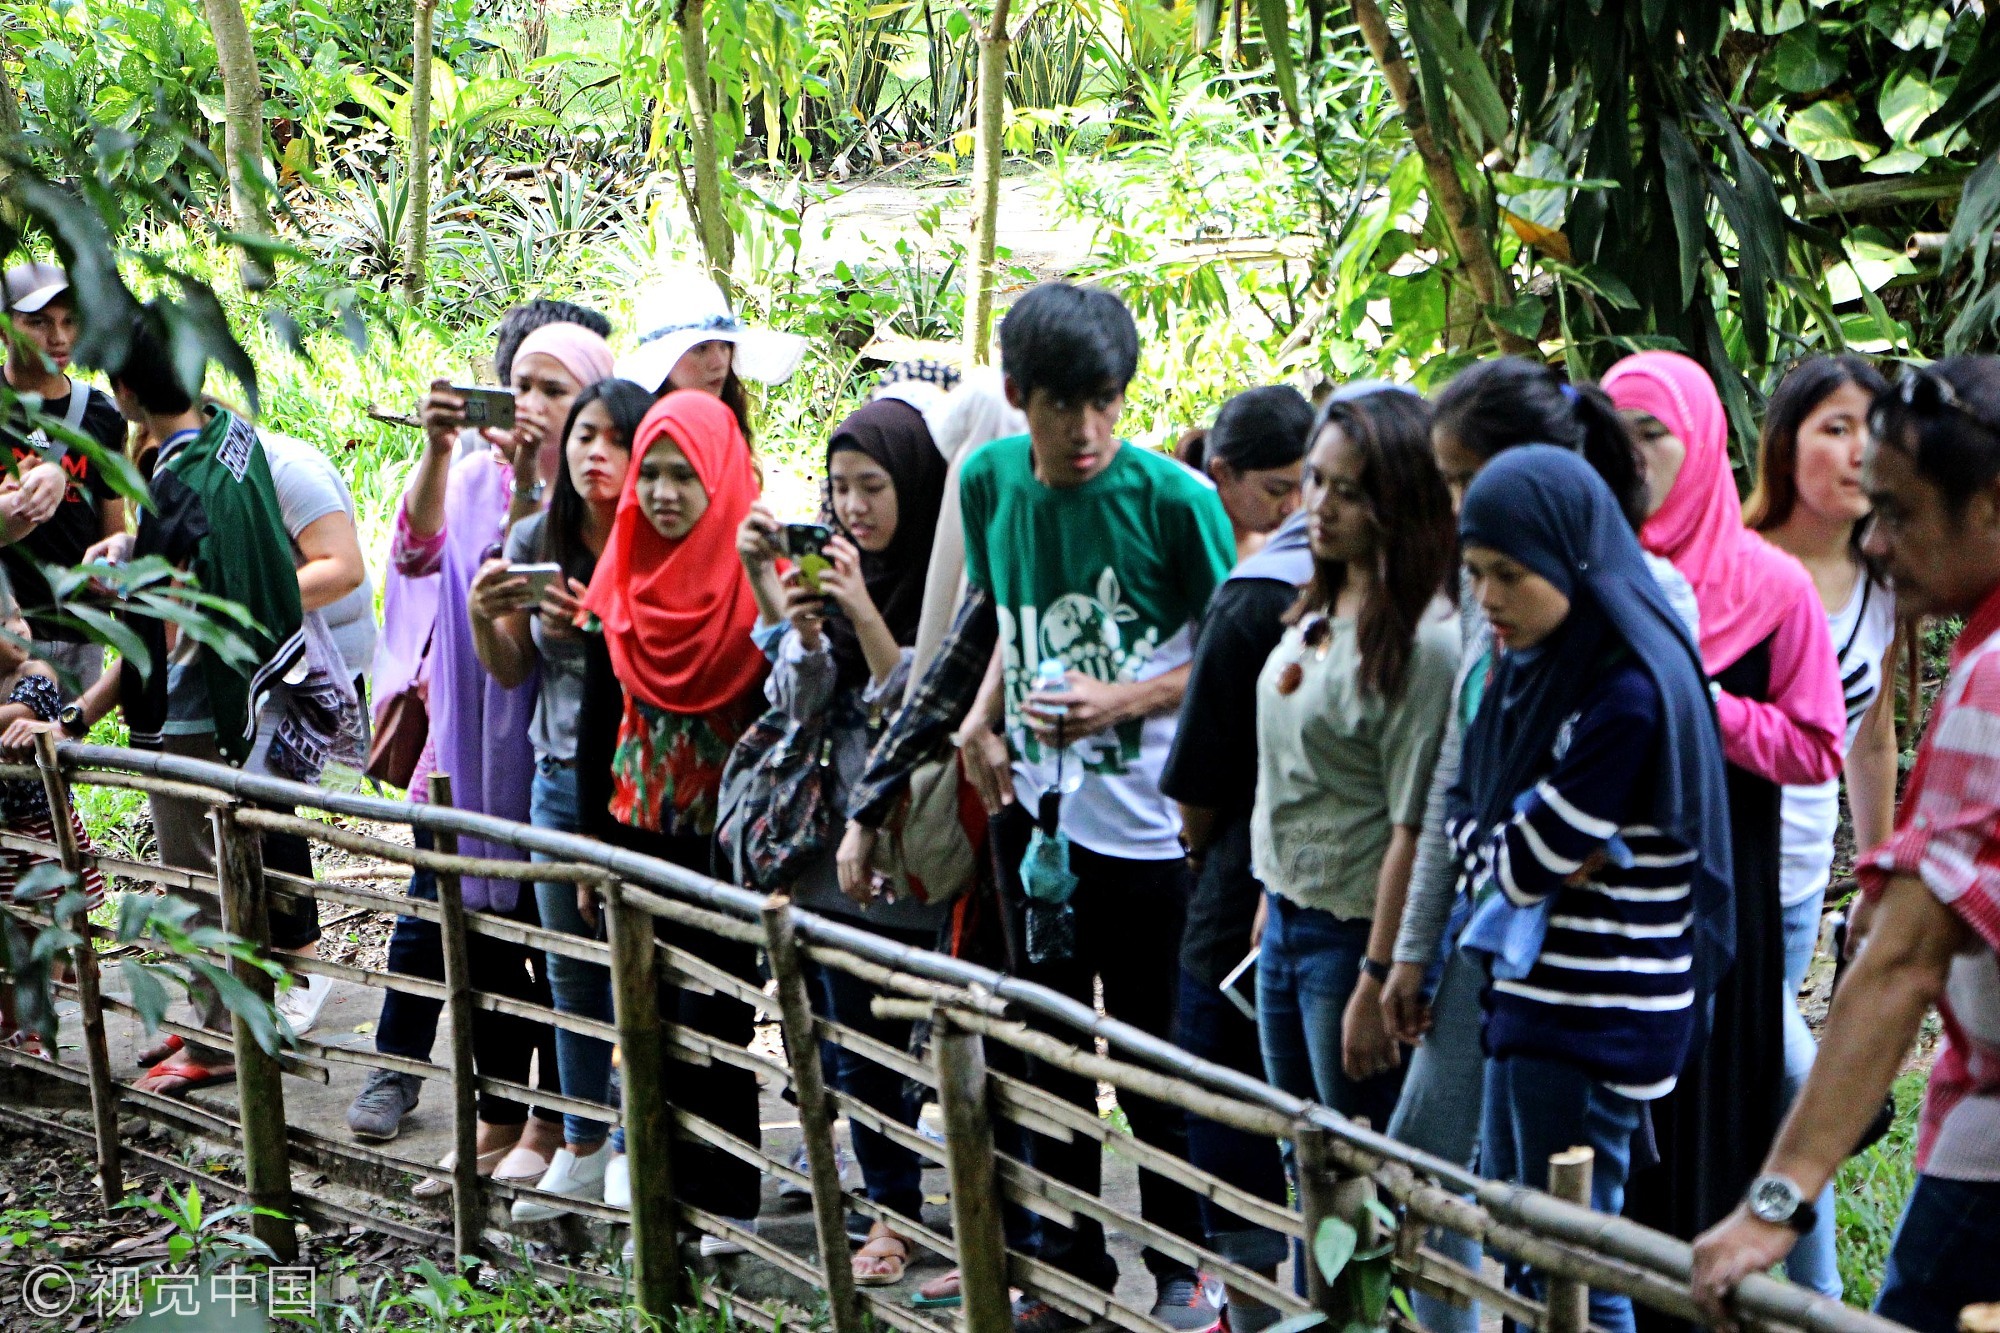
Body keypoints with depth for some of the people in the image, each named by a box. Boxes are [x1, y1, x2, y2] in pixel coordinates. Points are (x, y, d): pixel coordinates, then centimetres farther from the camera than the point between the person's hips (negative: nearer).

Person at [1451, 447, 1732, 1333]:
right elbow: (1463, 806, 9)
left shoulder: (1630, 693, -20)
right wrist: (1522, 848, -10)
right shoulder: (1529, 663, 8)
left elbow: (1524, 865, -20)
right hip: (1528, 980, 9)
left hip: (1596, 1010, -9)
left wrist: (1514, 852, 1)